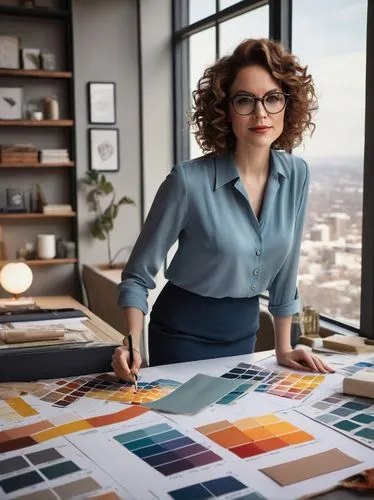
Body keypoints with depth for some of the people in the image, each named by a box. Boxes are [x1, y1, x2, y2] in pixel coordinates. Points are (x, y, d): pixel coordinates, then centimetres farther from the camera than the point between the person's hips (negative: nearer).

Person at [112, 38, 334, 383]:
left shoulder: (296, 175, -9)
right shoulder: (189, 181, -23)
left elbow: (285, 268, 2)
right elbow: (138, 276, -14)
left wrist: (283, 348, 6)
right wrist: (133, 347, -27)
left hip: (244, 329, 5)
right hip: (184, 331, -5)